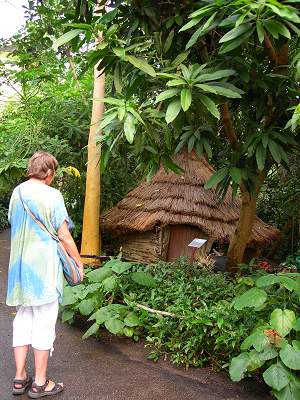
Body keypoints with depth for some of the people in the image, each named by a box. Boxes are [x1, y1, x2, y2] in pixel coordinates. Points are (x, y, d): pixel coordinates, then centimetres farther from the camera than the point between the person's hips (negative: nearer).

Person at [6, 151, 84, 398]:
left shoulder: (16, 193, 5)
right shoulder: (51, 195, -13)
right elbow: (64, 236, -13)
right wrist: (79, 262, -2)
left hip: (19, 267, 6)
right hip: (44, 267, -6)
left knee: (22, 320, 15)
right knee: (44, 322, 4)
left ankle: (20, 378, 23)